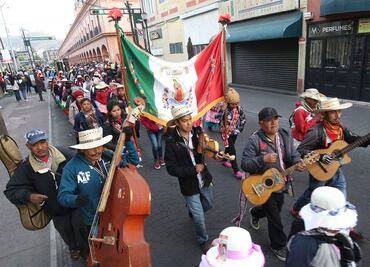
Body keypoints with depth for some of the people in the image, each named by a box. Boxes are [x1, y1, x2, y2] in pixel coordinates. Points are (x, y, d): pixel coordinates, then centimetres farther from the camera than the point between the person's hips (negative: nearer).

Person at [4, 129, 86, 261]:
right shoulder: (26, 168, -16)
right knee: (66, 231, 25)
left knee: (81, 227, 17)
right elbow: (11, 190, -10)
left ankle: (84, 246, 51)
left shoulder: (63, 156, -18)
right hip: (56, 211, 1)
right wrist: (28, 196, -28)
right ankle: (73, 247, 58)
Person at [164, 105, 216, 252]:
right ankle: (203, 241, 38)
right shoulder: (171, 142, -21)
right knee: (200, 217, 8)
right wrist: (194, 169, -22)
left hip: (204, 179, 5)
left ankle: (192, 211, 60)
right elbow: (172, 169, -20)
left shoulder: (197, 132, -10)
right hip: (189, 185, -4)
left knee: (208, 205, 27)